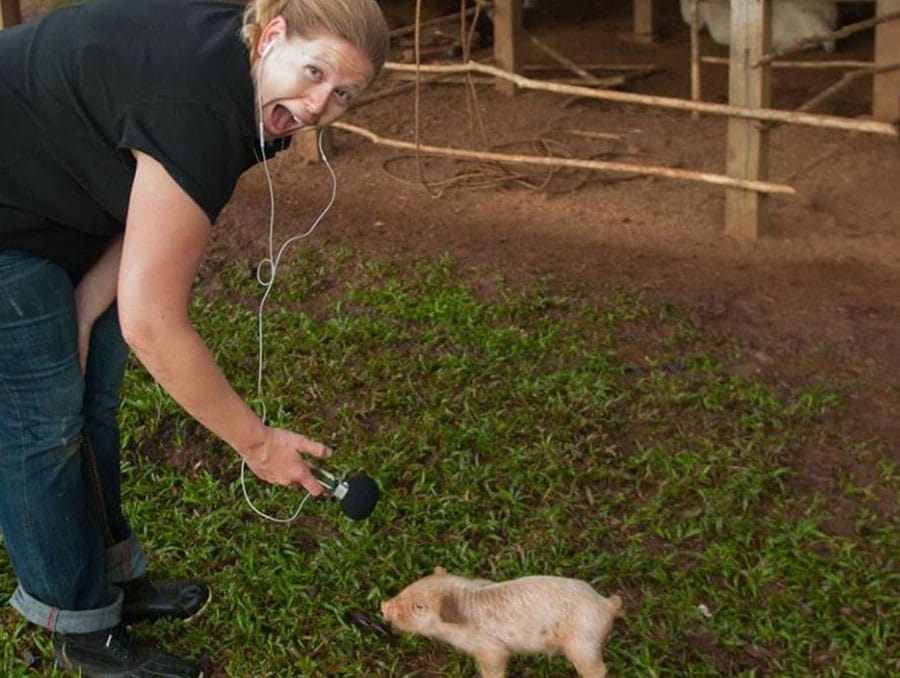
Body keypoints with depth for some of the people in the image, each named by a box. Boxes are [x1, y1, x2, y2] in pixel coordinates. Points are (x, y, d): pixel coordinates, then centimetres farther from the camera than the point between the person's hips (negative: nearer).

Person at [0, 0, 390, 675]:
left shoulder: (246, 90, -7)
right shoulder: (199, 109, -36)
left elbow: (146, 215, -1)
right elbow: (151, 323, -33)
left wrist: (82, 316, -12)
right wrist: (256, 442, -24)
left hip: (61, 207, 9)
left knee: (91, 396, 14)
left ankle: (114, 577, 31)